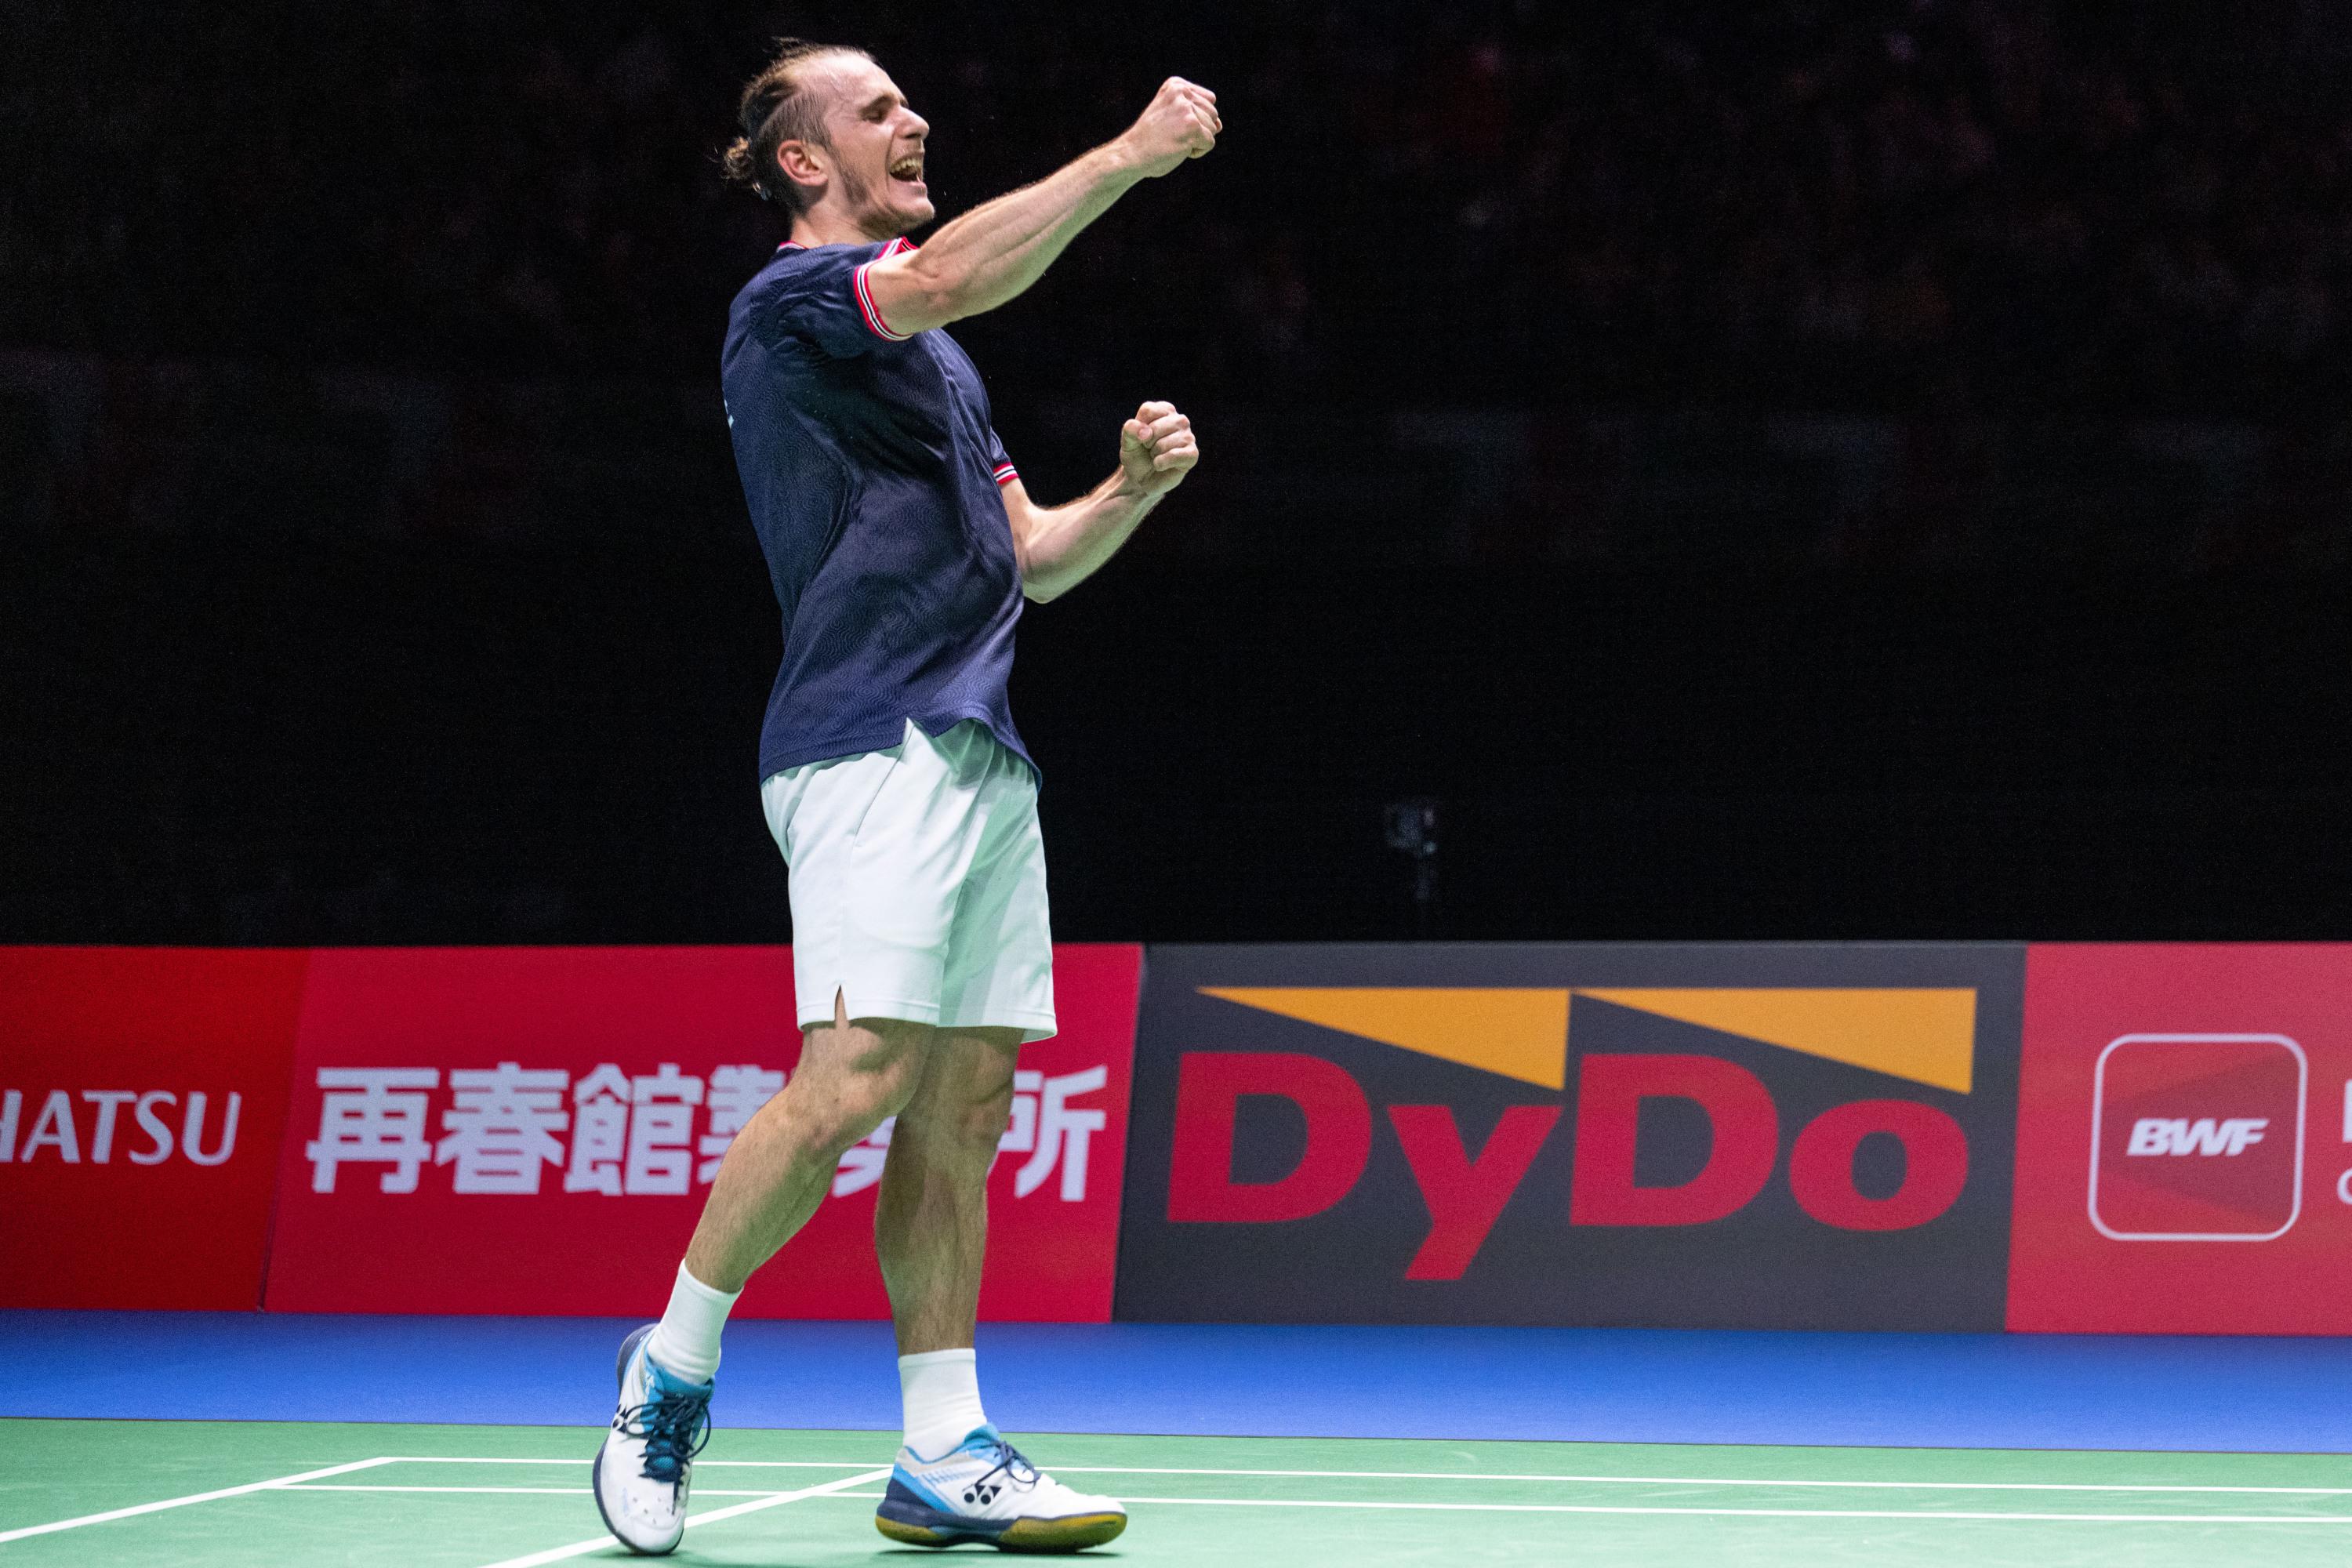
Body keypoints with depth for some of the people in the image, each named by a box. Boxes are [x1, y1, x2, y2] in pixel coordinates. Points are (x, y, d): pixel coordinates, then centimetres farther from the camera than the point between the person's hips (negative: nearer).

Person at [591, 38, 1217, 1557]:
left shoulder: (938, 363, 26)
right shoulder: (792, 298, -2)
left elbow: (1035, 557, 25)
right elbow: (950, 275, -22)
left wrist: (1132, 486, 6)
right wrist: (1133, 153, -21)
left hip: (983, 753, 9)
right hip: (871, 745, -9)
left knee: (966, 1105, 4)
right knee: (856, 1077, -18)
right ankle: (674, 1365, -2)